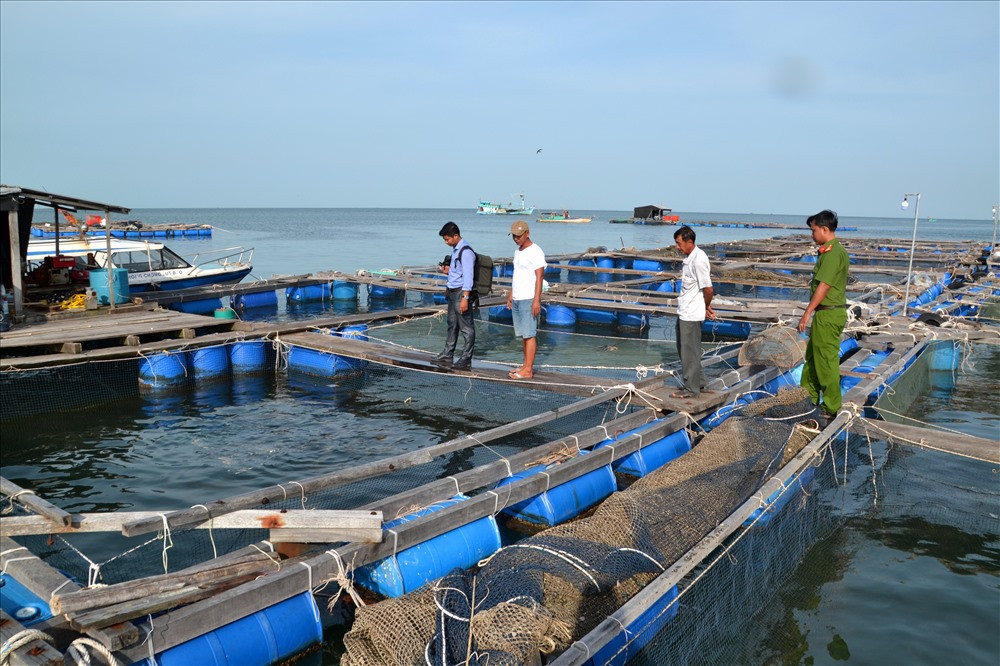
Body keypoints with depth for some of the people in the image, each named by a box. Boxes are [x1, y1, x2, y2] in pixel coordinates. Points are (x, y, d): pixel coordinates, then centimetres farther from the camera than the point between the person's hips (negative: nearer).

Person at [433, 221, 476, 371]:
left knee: (466, 327, -1)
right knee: (452, 325, 17)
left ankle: (466, 360, 6)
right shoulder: (455, 249, 13)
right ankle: (447, 357, 26)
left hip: (462, 292, -10)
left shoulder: (466, 252, -16)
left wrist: (465, 298, -23)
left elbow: (468, 276, -20)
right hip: (452, 291, 10)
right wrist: (449, 271, 5)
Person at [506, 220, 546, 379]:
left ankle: (528, 370, -6)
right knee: (523, 335, 10)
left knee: (529, 334, -7)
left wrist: (536, 300, -20)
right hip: (517, 300, 9)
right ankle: (525, 365, 16)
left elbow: (539, 277, -15)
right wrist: (510, 294, 20)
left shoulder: (535, 252, -10)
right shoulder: (517, 252, 17)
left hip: (529, 300, -8)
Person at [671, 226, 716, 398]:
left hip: (692, 313, -10)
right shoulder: (689, 257, 10)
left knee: (689, 351, 0)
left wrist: (706, 307, -2)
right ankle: (698, 380, 32)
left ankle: (691, 389, 10)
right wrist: (705, 308, 12)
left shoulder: (699, 259, -20)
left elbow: (708, 289, -20)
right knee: (683, 348, 19)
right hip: (684, 312, 10)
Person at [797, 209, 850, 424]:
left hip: (828, 314, -11)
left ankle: (830, 409, 6)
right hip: (828, 312, 11)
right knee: (812, 356, 19)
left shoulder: (833, 253, -18)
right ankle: (809, 398, 31)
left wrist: (807, 313, -20)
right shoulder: (832, 251, 15)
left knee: (826, 361, -3)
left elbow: (824, 286, -22)